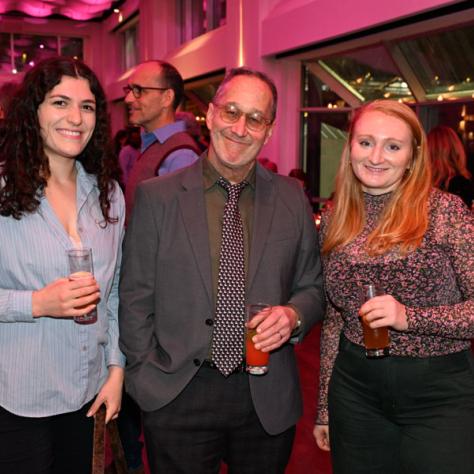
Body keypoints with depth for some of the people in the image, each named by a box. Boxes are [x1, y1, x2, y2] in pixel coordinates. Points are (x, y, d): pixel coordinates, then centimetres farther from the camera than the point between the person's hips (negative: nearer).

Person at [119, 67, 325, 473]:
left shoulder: (292, 198, 1)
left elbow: (313, 286, 9)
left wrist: (294, 315, -11)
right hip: (177, 398, -2)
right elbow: (135, 298, -2)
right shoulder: (156, 196, -4)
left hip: (268, 399, 2)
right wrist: (150, 378, -5)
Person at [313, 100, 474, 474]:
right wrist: (324, 406, 12)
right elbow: (333, 317, 10)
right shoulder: (336, 220, 3)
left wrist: (409, 317, -25)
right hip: (355, 389, 4)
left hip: (440, 392, -3)